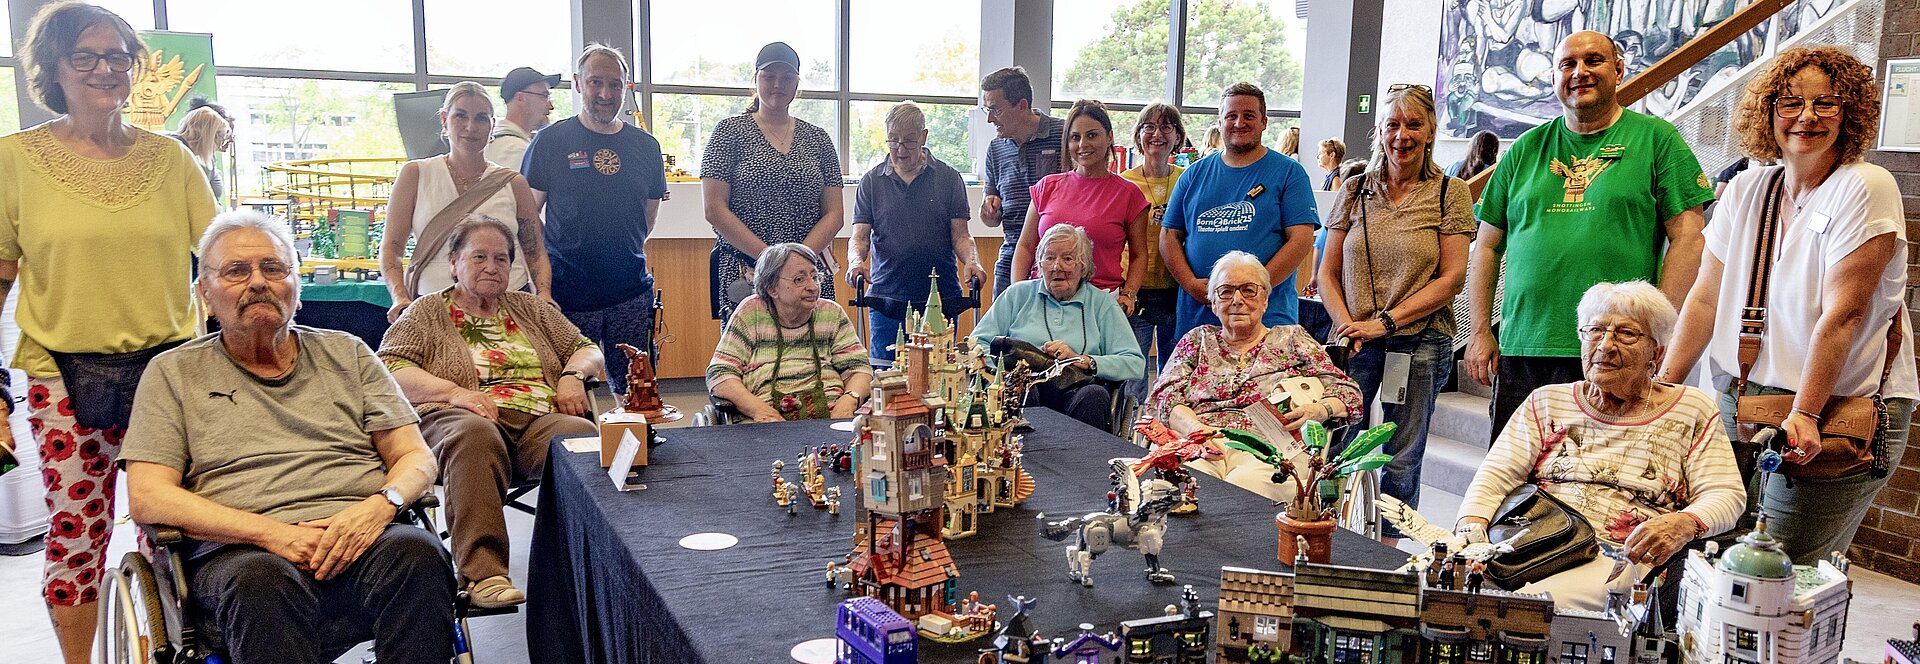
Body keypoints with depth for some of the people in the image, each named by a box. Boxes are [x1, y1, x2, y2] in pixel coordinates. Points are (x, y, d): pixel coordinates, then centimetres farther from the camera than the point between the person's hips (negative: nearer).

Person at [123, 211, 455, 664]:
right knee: (261, 583, -38)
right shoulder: (173, 373, 16)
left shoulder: (347, 354, 21)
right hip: (240, 551, -1)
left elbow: (416, 457, 15)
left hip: (361, 540, 2)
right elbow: (147, 497, 4)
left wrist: (382, 503, -10)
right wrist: (270, 531, -12)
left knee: (418, 553, -33)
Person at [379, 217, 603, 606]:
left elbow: (588, 350, 29)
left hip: (540, 420, 3)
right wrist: (452, 391, -13)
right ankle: (483, 572, -45)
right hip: (458, 417, -2)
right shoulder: (427, 312, 18)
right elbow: (389, 369, 4)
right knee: (474, 435, -41)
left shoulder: (530, 309, 29)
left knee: (582, 434, -34)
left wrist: (573, 374, 5)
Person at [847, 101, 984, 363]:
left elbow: (960, 235, 4)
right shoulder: (871, 181, 8)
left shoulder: (948, 178, 6)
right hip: (887, 300, 1)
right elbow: (860, 236, 4)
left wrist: (972, 262, -16)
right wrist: (856, 262, -18)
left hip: (942, 300, 0)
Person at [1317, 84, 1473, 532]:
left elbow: (1452, 277, -4)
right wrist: (1347, 326, -7)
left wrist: (1385, 321, -12)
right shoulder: (1355, 191, 9)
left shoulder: (1451, 193, 2)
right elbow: (1328, 272, 9)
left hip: (1420, 342, -2)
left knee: (1401, 460, 3)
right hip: (1354, 340, 2)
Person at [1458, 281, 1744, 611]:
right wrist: (1470, 527, -12)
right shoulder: (1547, 402, 19)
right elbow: (1495, 476, 10)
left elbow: (1726, 495, 7)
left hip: (1617, 559, -2)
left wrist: (1684, 523, -18)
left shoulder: (1692, 409, 15)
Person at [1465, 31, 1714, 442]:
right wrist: (1481, 331, 8)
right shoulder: (1526, 150, 14)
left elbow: (1687, 238, -2)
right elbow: (1488, 246, 15)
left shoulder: (1656, 138, 4)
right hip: (1520, 352, 3)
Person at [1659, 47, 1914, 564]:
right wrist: (1662, 384, 0)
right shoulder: (1745, 190, 9)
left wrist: (1804, 413, -20)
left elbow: (1843, 313, -14)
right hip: (1739, 400, 5)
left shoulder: (1865, 189, -7)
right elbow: (1706, 297, 7)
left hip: (1837, 410, -4)